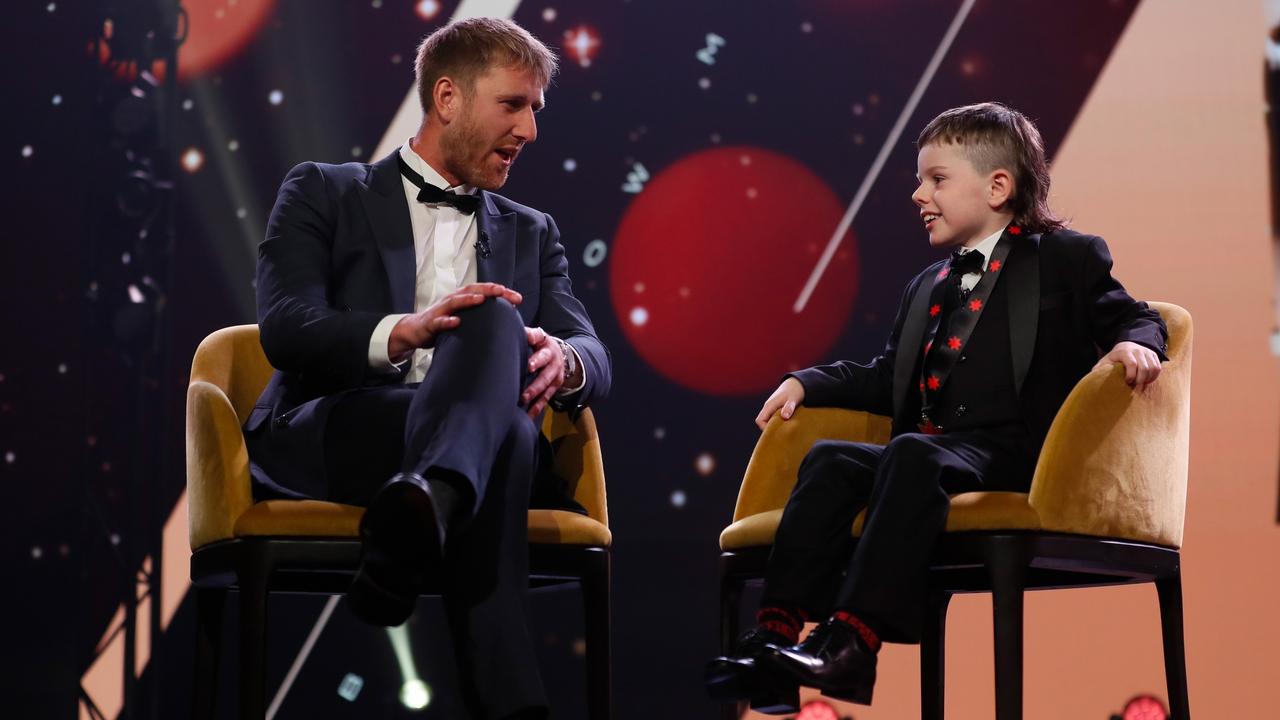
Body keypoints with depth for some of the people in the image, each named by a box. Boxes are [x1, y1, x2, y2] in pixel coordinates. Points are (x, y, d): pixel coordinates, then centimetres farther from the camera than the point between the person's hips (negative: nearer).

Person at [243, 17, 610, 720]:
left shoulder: (530, 233, 27)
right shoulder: (321, 192, 16)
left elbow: (594, 357, 10)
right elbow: (284, 326, -2)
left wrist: (561, 362, -17)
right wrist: (402, 333, -24)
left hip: (479, 444, 3)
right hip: (322, 438, -2)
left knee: (495, 321, -33)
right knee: (501, 412, -35)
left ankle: (423, 505, -60)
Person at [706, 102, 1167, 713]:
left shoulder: (1065, 258, 10)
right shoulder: (926, 287, 28)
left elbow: (1135, 318, 6)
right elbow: (888, 378, 30)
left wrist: (1135, 345, -17)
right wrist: (806, 383, 19)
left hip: (1012, 452, -7)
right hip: (927, 448, 7)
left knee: (914, 454, -35)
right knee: (830, 460, -20)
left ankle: (854, 643, -47)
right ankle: (777, 633, -32)